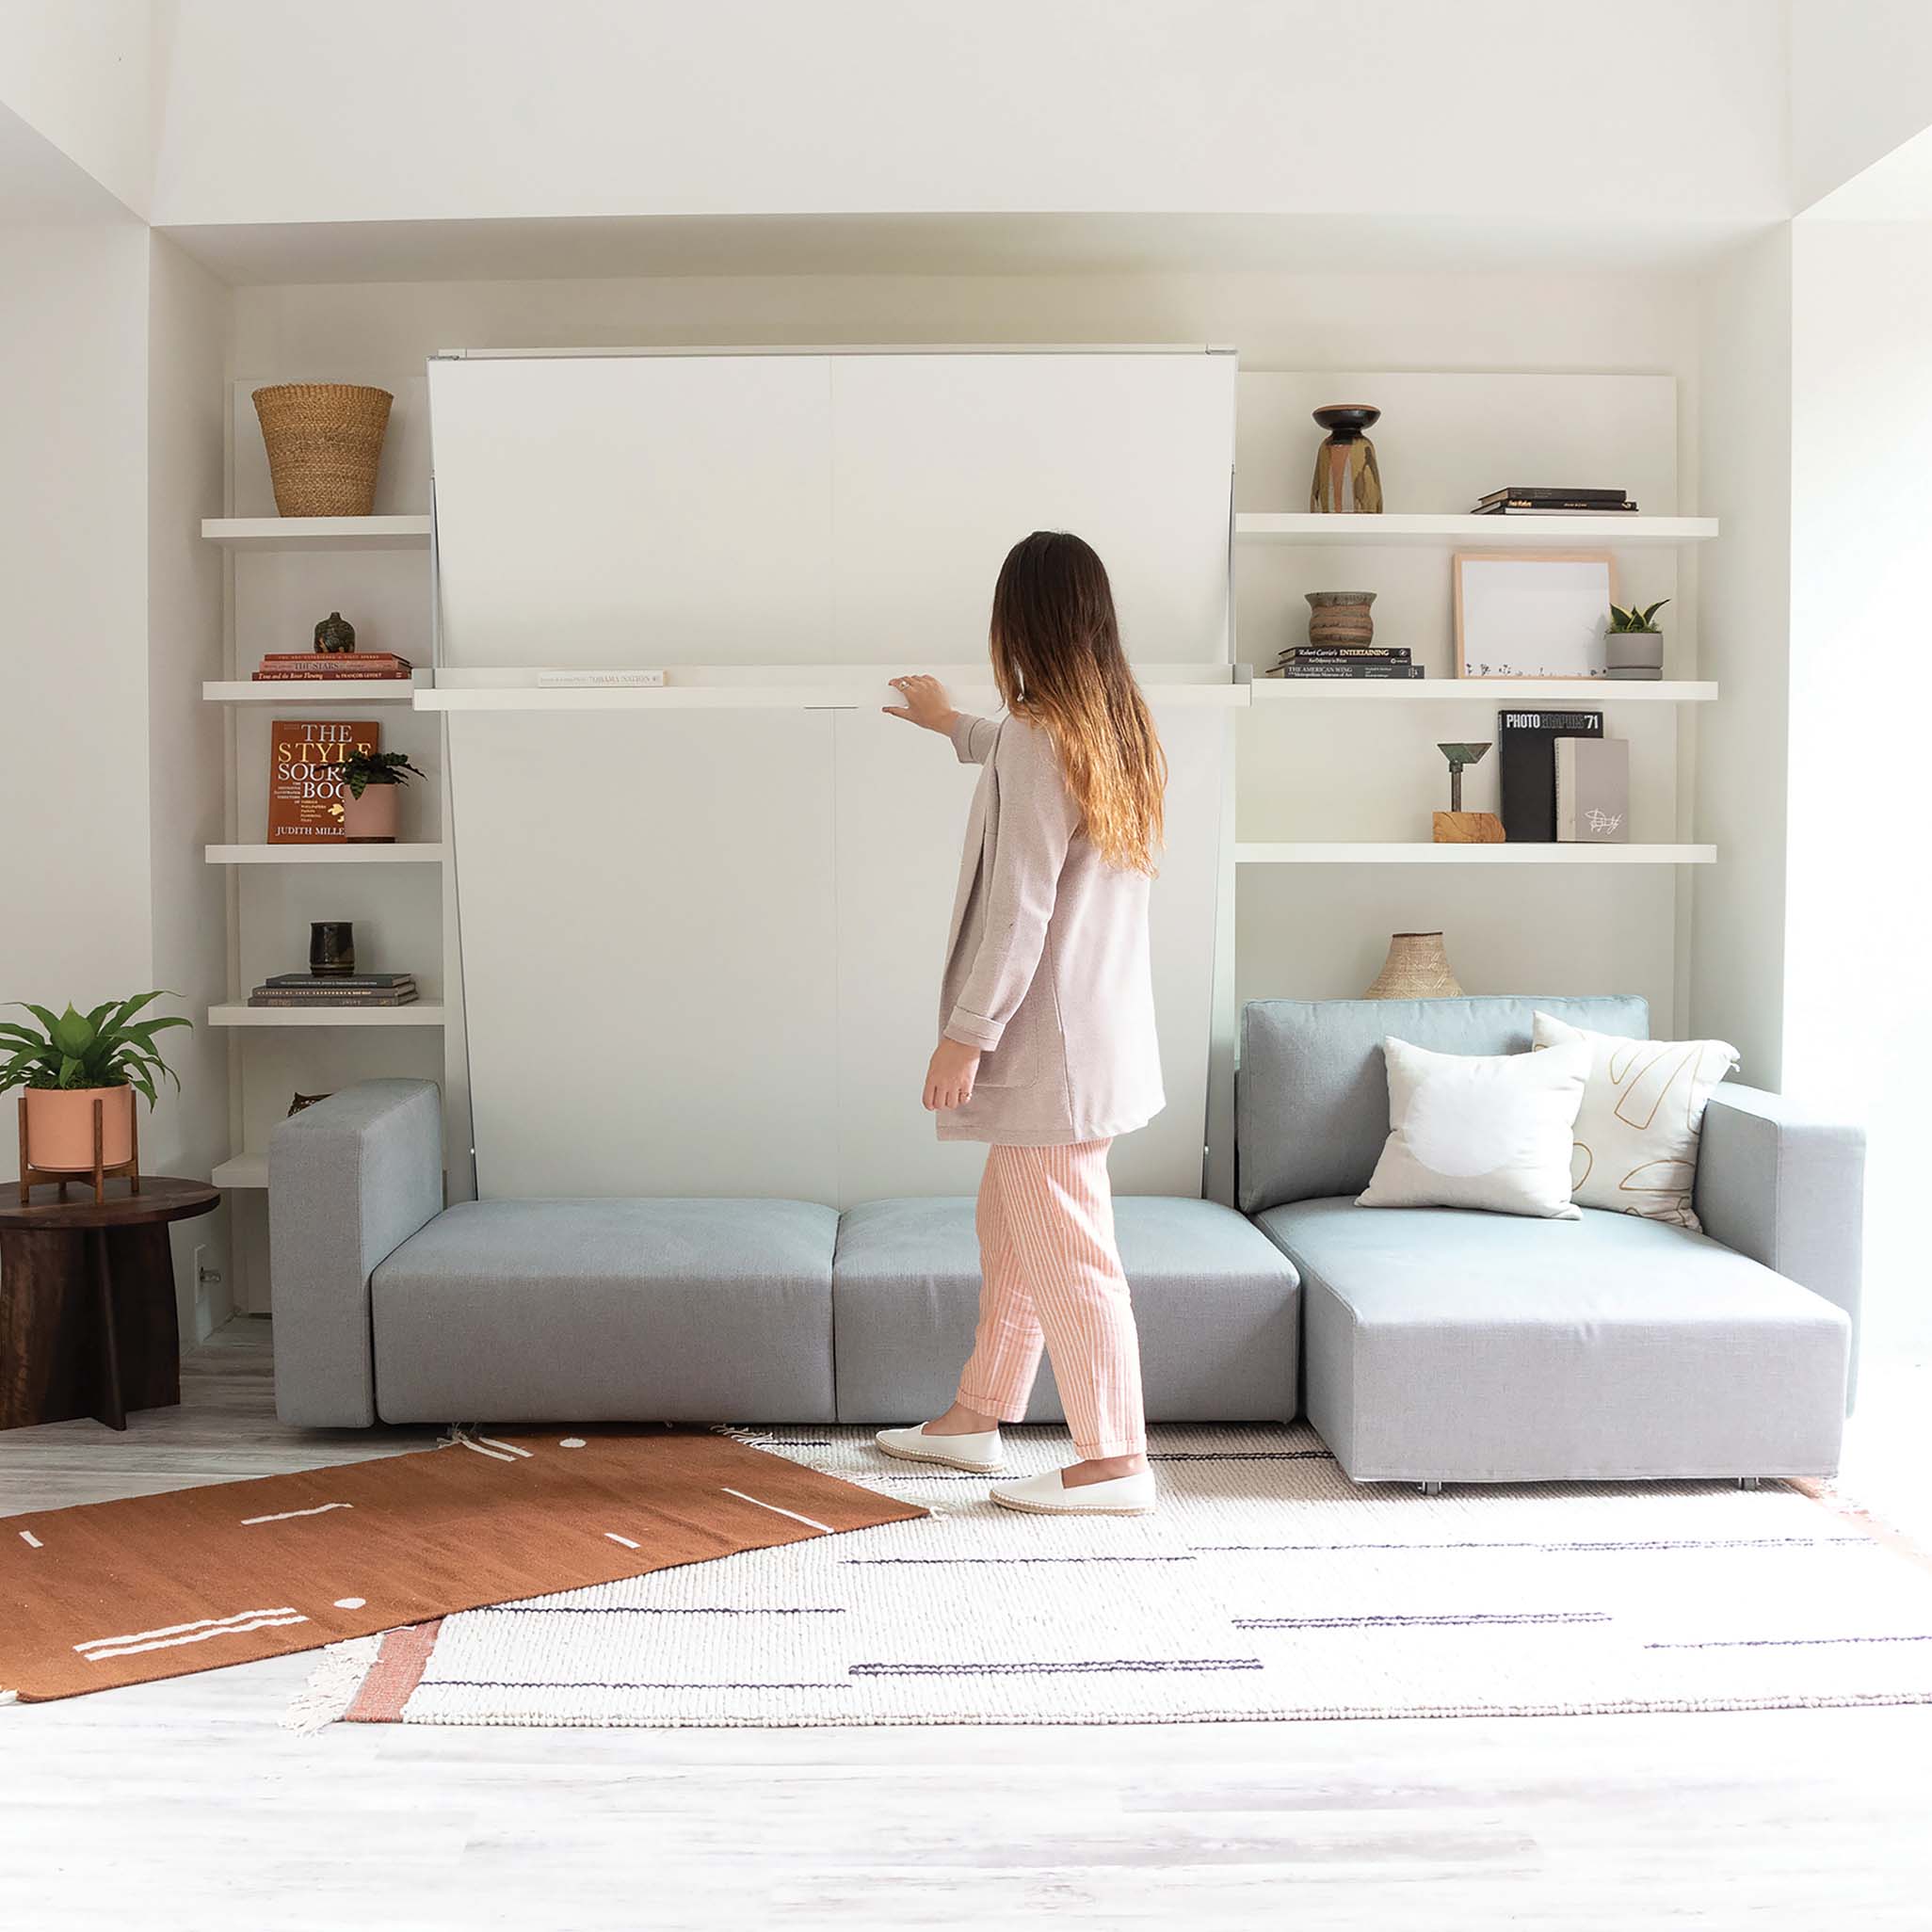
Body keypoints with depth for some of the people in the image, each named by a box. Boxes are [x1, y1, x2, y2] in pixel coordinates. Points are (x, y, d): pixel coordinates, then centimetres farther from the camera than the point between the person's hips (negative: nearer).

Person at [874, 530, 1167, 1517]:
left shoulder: (1038, 737, -20)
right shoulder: (1116, 724, 8)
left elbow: (1019, 910, -22)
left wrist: (965, 1036, -16)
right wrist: (954, 725, 48)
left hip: (1050, 1038, -10)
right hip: (1096, 1023, 10)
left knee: (1065, 1250, 0)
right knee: (1011, 1227, 19)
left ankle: (1115, 1461, 11)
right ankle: (978, 1417, 32)